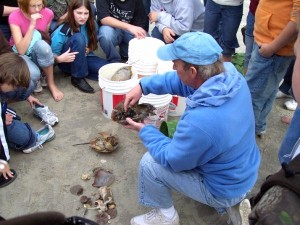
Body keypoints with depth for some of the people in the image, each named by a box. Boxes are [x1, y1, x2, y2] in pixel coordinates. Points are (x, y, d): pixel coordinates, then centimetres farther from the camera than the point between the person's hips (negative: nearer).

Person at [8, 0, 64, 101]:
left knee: (42, 45, -34)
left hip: (40, 52, 3)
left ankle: (51, 83, -13)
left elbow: (47, 38, 4)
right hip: (19, 54, -2)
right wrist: (31, 25, -36)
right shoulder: (15, 17, -21)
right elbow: (21, 50, -30)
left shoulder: (48, 13, -12)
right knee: (35, 34, -33)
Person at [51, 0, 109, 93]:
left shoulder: (91, 25, -7)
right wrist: (60, 59, -39)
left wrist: (88, 50, -14)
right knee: (78, 38, -33)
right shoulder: (62, 31, -21)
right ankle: (78, 78, -22)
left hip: (84, 58, 4)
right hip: (67, 62, -4)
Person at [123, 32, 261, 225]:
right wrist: (143, 85, -9)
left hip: (225, 189, -7)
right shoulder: (231, 73, -19)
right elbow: (180, 81, -2)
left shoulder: (199, 121, -41)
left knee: (149, 163, -6)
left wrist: (144, 131, -8)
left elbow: (171, 159, -20)